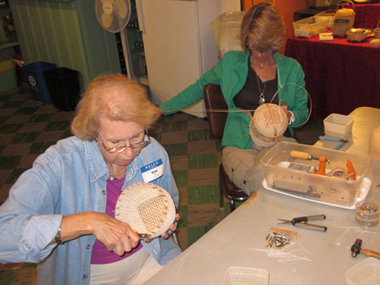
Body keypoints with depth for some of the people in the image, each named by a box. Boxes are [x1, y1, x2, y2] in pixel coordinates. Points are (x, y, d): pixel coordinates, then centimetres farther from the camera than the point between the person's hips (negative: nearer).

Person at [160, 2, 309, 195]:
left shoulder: (292, 69, 11)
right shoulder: (231, 62, 10)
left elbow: (303, 112, 19)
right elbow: (199, 87, 20)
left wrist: (290, 117, -7)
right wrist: (161, 109, 20)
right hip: (239, 146, 0)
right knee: (262, 186, -34)